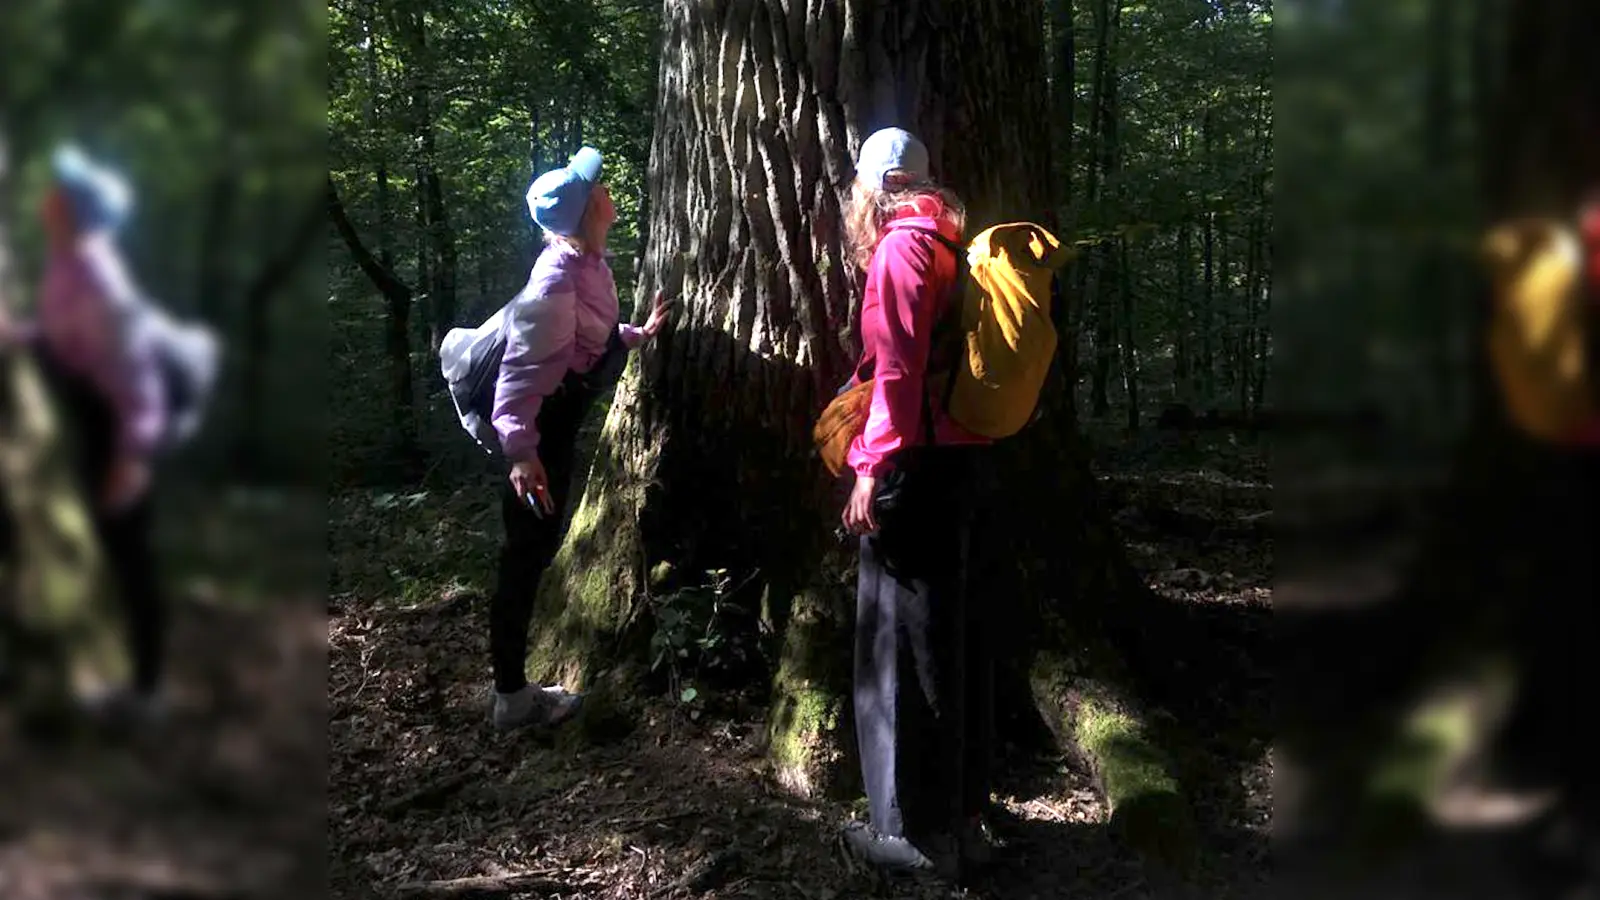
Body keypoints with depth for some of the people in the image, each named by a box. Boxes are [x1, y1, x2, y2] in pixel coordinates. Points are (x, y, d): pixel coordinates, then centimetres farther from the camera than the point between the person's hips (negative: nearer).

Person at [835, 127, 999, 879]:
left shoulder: (901, 247, -11)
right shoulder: (946, 244, 17)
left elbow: (899, 367, -19)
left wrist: (874, 467, -20)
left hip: (916, 465, -9)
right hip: (958, 456, 10)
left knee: (904, 641, -3)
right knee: (951, 633, 14)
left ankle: (918, 830, 3)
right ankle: (959, 815, 23)